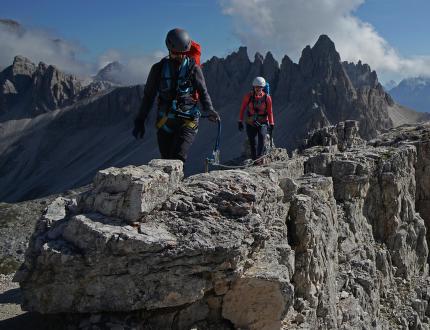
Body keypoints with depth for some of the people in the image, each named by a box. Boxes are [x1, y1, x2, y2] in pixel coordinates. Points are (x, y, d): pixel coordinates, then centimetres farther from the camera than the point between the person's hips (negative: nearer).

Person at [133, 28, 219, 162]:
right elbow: (148, 96, 11)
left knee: (178, 158, -19)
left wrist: (209, 111, -14)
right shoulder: (159, 69, 4)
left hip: (187, 121, -2)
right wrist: (140, 121, 9)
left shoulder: (193, 68, -1)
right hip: (164, 122, 2)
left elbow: (203, 92, 5)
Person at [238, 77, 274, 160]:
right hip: (251, 123, 1)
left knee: (262, 136, -27)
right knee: (252, 141, 5)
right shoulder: (248, 96, -7)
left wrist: (271, 124, -4)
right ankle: (254, 159, 21)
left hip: (263, 123, -1)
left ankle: (259, 156, -28)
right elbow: (242, 109, 1)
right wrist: (240, 121, 0)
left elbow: (270, 112, -1)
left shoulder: (267, 97, -8)